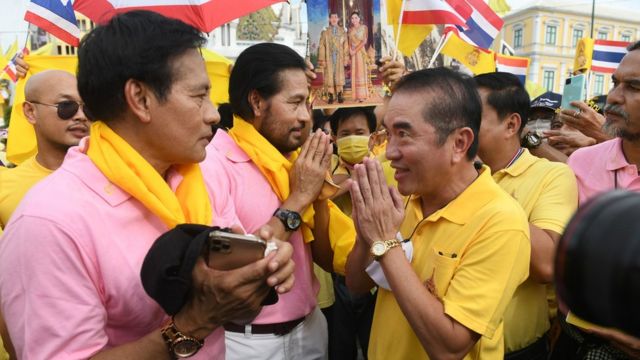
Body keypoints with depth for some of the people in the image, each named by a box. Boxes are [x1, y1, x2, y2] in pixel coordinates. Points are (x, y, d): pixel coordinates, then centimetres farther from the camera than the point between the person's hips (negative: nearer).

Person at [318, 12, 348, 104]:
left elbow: (345, 46, 8)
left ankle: (340, 95, 7)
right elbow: (321, 46, 0)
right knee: (329, 76, -1)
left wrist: (346, 58, 2)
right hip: (328, 58, -1)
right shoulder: (325, 32, 4)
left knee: (339, 76, 1)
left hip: (339, 58, 1)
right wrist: (322, 60, -6)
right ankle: (331, 96, 3)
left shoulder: (342, 31, 8)